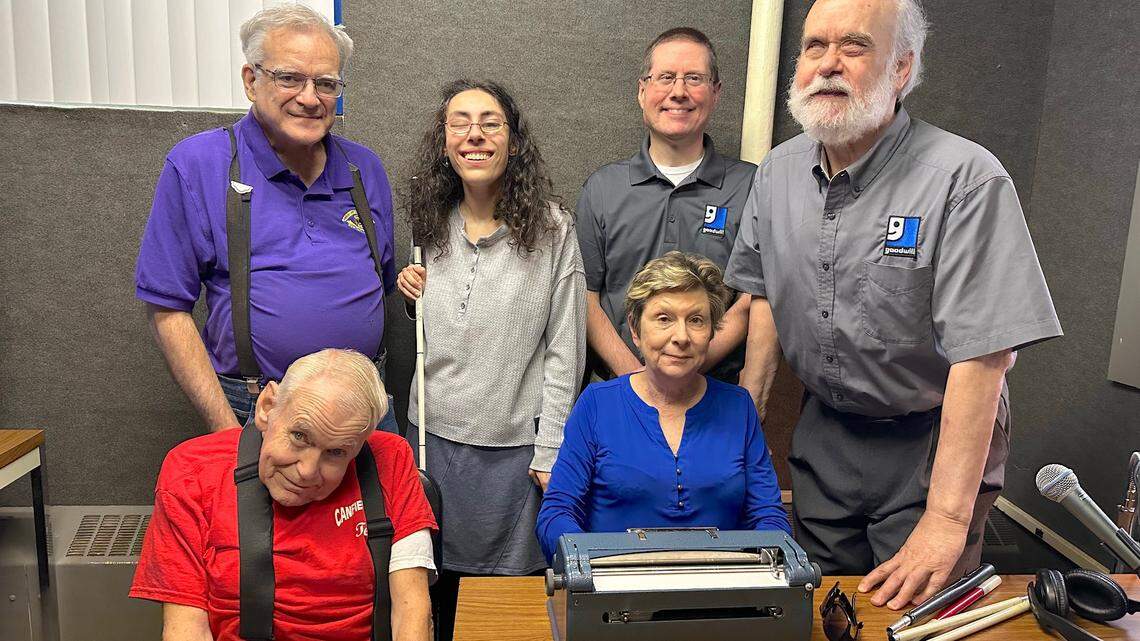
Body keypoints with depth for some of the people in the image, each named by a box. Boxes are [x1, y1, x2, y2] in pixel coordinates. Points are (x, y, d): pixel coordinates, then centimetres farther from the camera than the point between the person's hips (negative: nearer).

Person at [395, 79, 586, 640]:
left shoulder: (552, 230, -9)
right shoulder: (430, 226, 4)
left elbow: (564, 352, -8)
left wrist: (551, 452, -9)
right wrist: (411, 298, -4)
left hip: (513, 444, -4)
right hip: (432, 431, 4)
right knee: (437, 584, 18)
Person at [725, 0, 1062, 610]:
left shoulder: (967, 179, -22)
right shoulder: (777, 171, -2)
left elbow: (983, 353, -25)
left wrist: (947, 520, -26)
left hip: (931, 440, -4)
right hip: (822, 434, 5)